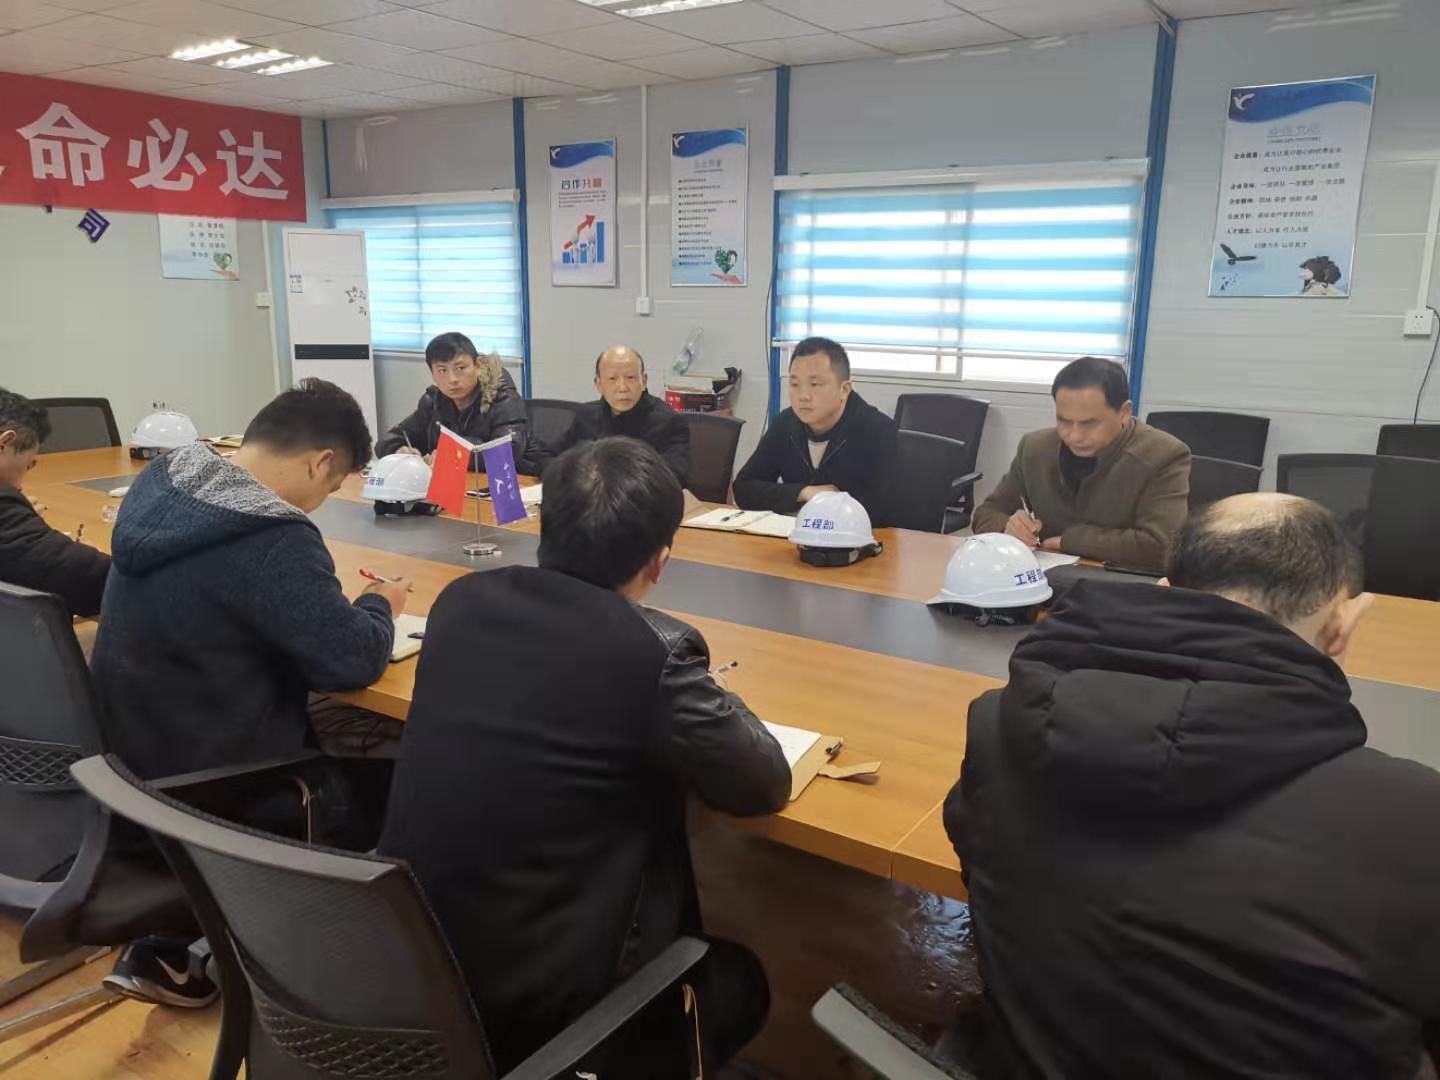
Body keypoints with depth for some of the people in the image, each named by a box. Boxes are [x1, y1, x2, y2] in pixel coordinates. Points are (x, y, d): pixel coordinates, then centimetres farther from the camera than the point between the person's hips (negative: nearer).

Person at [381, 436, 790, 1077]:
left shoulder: (460, 602, -4)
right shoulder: (652, 650, -22)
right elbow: (767, 786, -7)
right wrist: (699, 692, 9)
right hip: (537, 1000, -6)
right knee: (739, 981, 22)